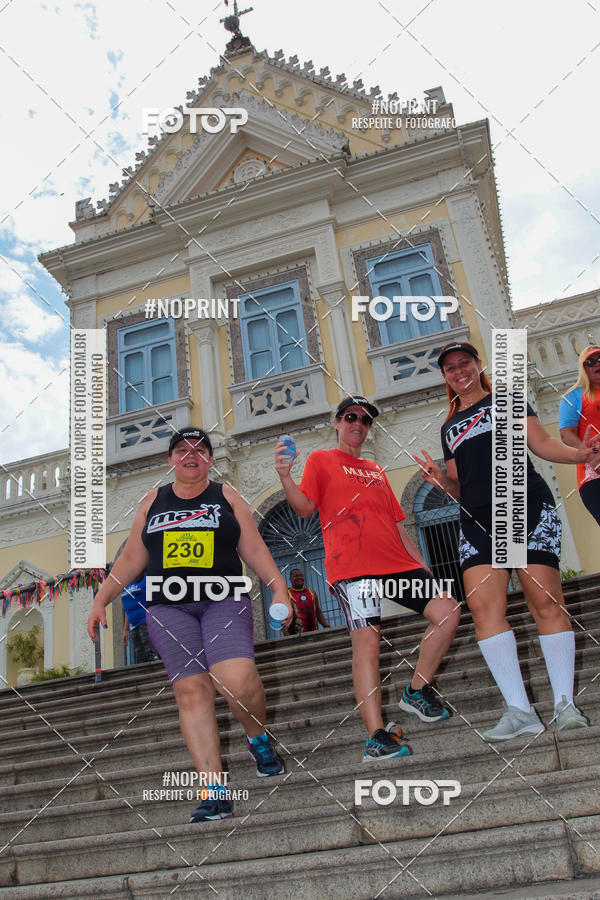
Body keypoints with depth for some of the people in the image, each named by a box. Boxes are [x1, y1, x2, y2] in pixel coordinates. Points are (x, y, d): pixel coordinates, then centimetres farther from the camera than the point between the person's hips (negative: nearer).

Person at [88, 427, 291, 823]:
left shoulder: (227, 496, 11)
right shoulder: (152, 502, 16)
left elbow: (254, 548, 6)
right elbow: (131, 558, 18)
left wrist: (279, 586, -5)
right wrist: (101, 599, 11)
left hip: (224, 601, -2)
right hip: (168, 608, 2)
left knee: (239, 681, -21)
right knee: (192, 691, -8)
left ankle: (258, 737, 11)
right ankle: (216, 792, -4)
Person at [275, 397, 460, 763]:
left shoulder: (377, 471, 26)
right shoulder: (321, 460, 11)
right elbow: (305, 507, -2)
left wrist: (421, 563, 20)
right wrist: (285, 476, -19)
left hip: (397, 563, 6)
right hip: (351, 567, -6)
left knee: (447, 611, -4)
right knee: (367, 640, -14)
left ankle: (417, 691, 11)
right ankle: (376, 736, -9)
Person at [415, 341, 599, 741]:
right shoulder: (450, 427, 25)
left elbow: (541, 442, 6)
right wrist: (442, 480, 2)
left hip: (527, 504, -3)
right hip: (477, 518, 4)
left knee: (546, 600, -11)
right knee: (483, 605, -13)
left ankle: (566, 703, -2)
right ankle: (520, 710, -9)